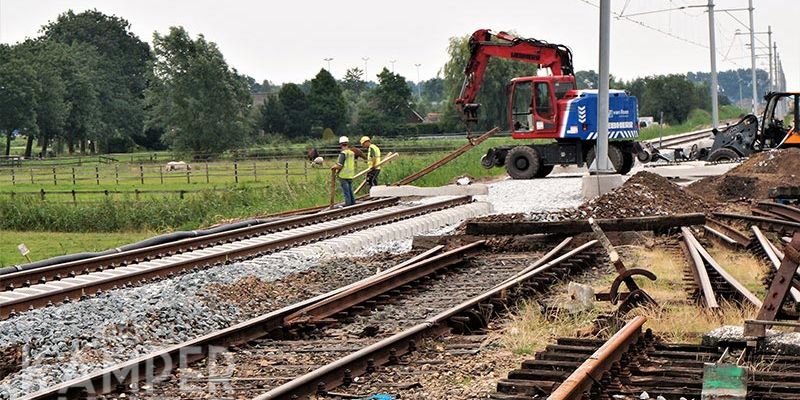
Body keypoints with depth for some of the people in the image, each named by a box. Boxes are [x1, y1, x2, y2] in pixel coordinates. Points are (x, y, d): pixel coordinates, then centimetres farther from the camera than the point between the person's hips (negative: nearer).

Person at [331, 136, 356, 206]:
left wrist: (333, 167, 0)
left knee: (345, 190, 0)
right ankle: (353, 202, 20)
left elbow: (340, 166, -20)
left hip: (343, 176, -7)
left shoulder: (343, 153, -16)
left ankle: (348, 202, 1)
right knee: (350, 190, 16)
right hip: (350, 175, 7)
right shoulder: (352, 153, 6)